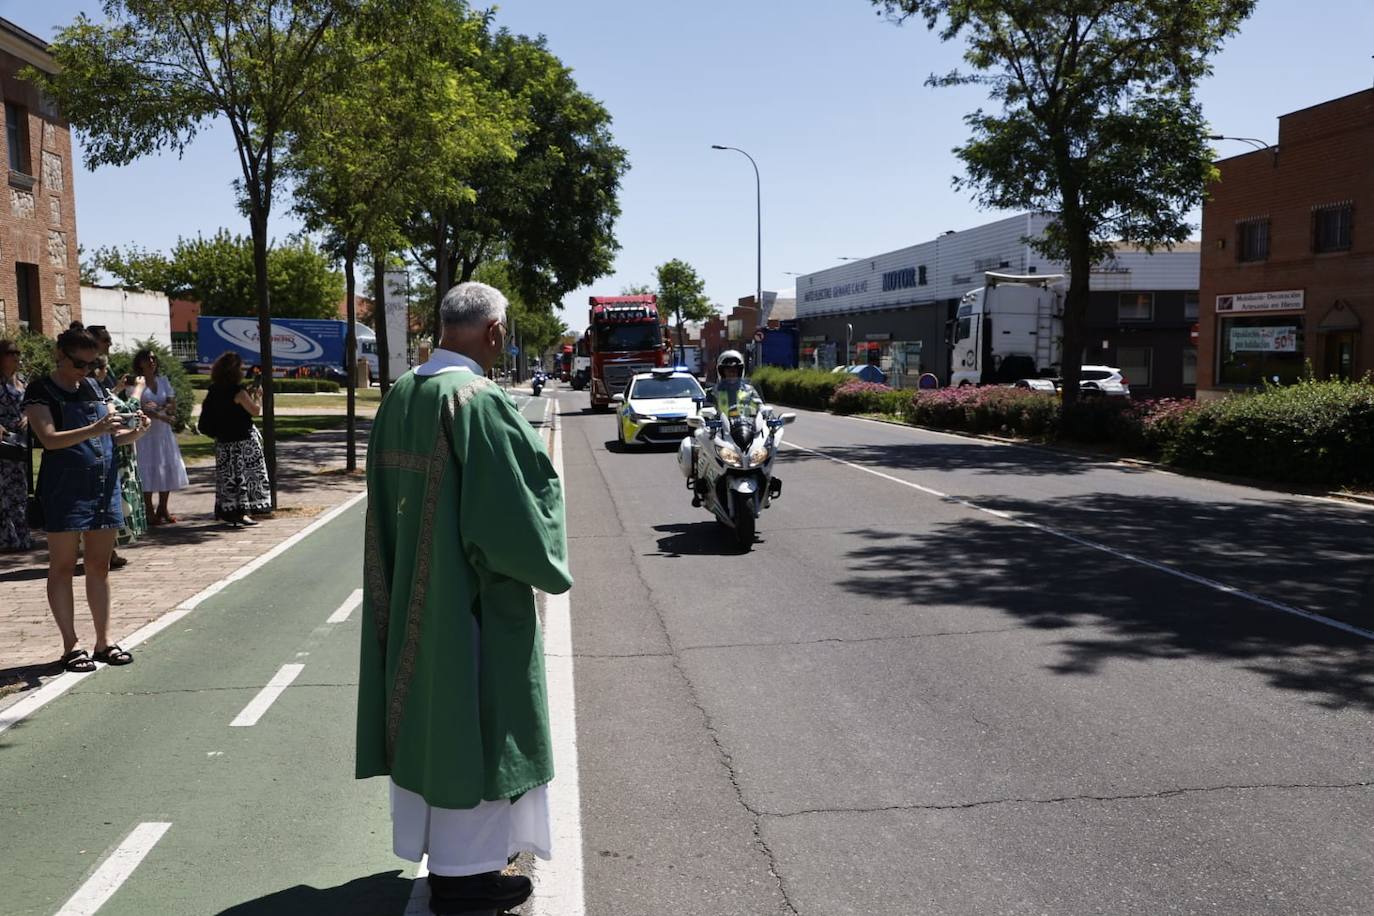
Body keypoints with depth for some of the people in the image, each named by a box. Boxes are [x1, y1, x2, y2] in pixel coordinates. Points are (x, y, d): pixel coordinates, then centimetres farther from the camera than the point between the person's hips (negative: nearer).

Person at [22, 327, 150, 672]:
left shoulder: (94, 388, 14)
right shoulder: (40, 391, -4)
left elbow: (112, 437, 16)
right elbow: (50, 439, -17)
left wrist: (135, 432, -6)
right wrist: (94, 429, -31)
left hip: (104, 486, 6)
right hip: (65, 490, -6)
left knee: (99, 566, 10)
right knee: (63, 567, 2)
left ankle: (103, 641, 16)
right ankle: (70, 646, 8)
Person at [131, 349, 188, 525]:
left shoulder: (163, 380, 12)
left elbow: (173, 405, 4)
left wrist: (158, 407, -14)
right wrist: (162, 416, -20)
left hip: (164, 431, 5)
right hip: (145, 432, -5)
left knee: (167, 468, 4)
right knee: (147, 470, -6)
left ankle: (163, 510, 13)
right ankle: (149, 512, -2)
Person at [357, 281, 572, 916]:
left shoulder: (399, 397, 3)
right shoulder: (480, 402, -22)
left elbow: (389, 504, 12)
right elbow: (512, 507, -21)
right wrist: (545, 565, -4)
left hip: (409, 592, 8)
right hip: (473, 596, -8)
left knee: (427, 712, 19)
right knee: (473, 719, 6)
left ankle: (429, 840, 35)